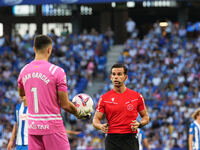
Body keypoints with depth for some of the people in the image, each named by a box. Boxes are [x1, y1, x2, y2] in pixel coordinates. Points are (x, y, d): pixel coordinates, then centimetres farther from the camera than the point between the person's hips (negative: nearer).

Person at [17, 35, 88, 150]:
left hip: (32, 127, 5)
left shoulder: (24, 71, 5)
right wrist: (79, 113, 9)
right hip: (53, 127, -5)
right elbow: (65, 105, -9)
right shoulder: (57, 71, -11)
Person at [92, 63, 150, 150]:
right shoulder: (104, 98, 4)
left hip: (130, 140, 0)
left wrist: (139, 124, -9)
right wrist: (101, 126, -19)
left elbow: (146, 117, 13)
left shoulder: (137, 96, 5)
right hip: (112, 139, 0)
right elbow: (96, 119, 4)